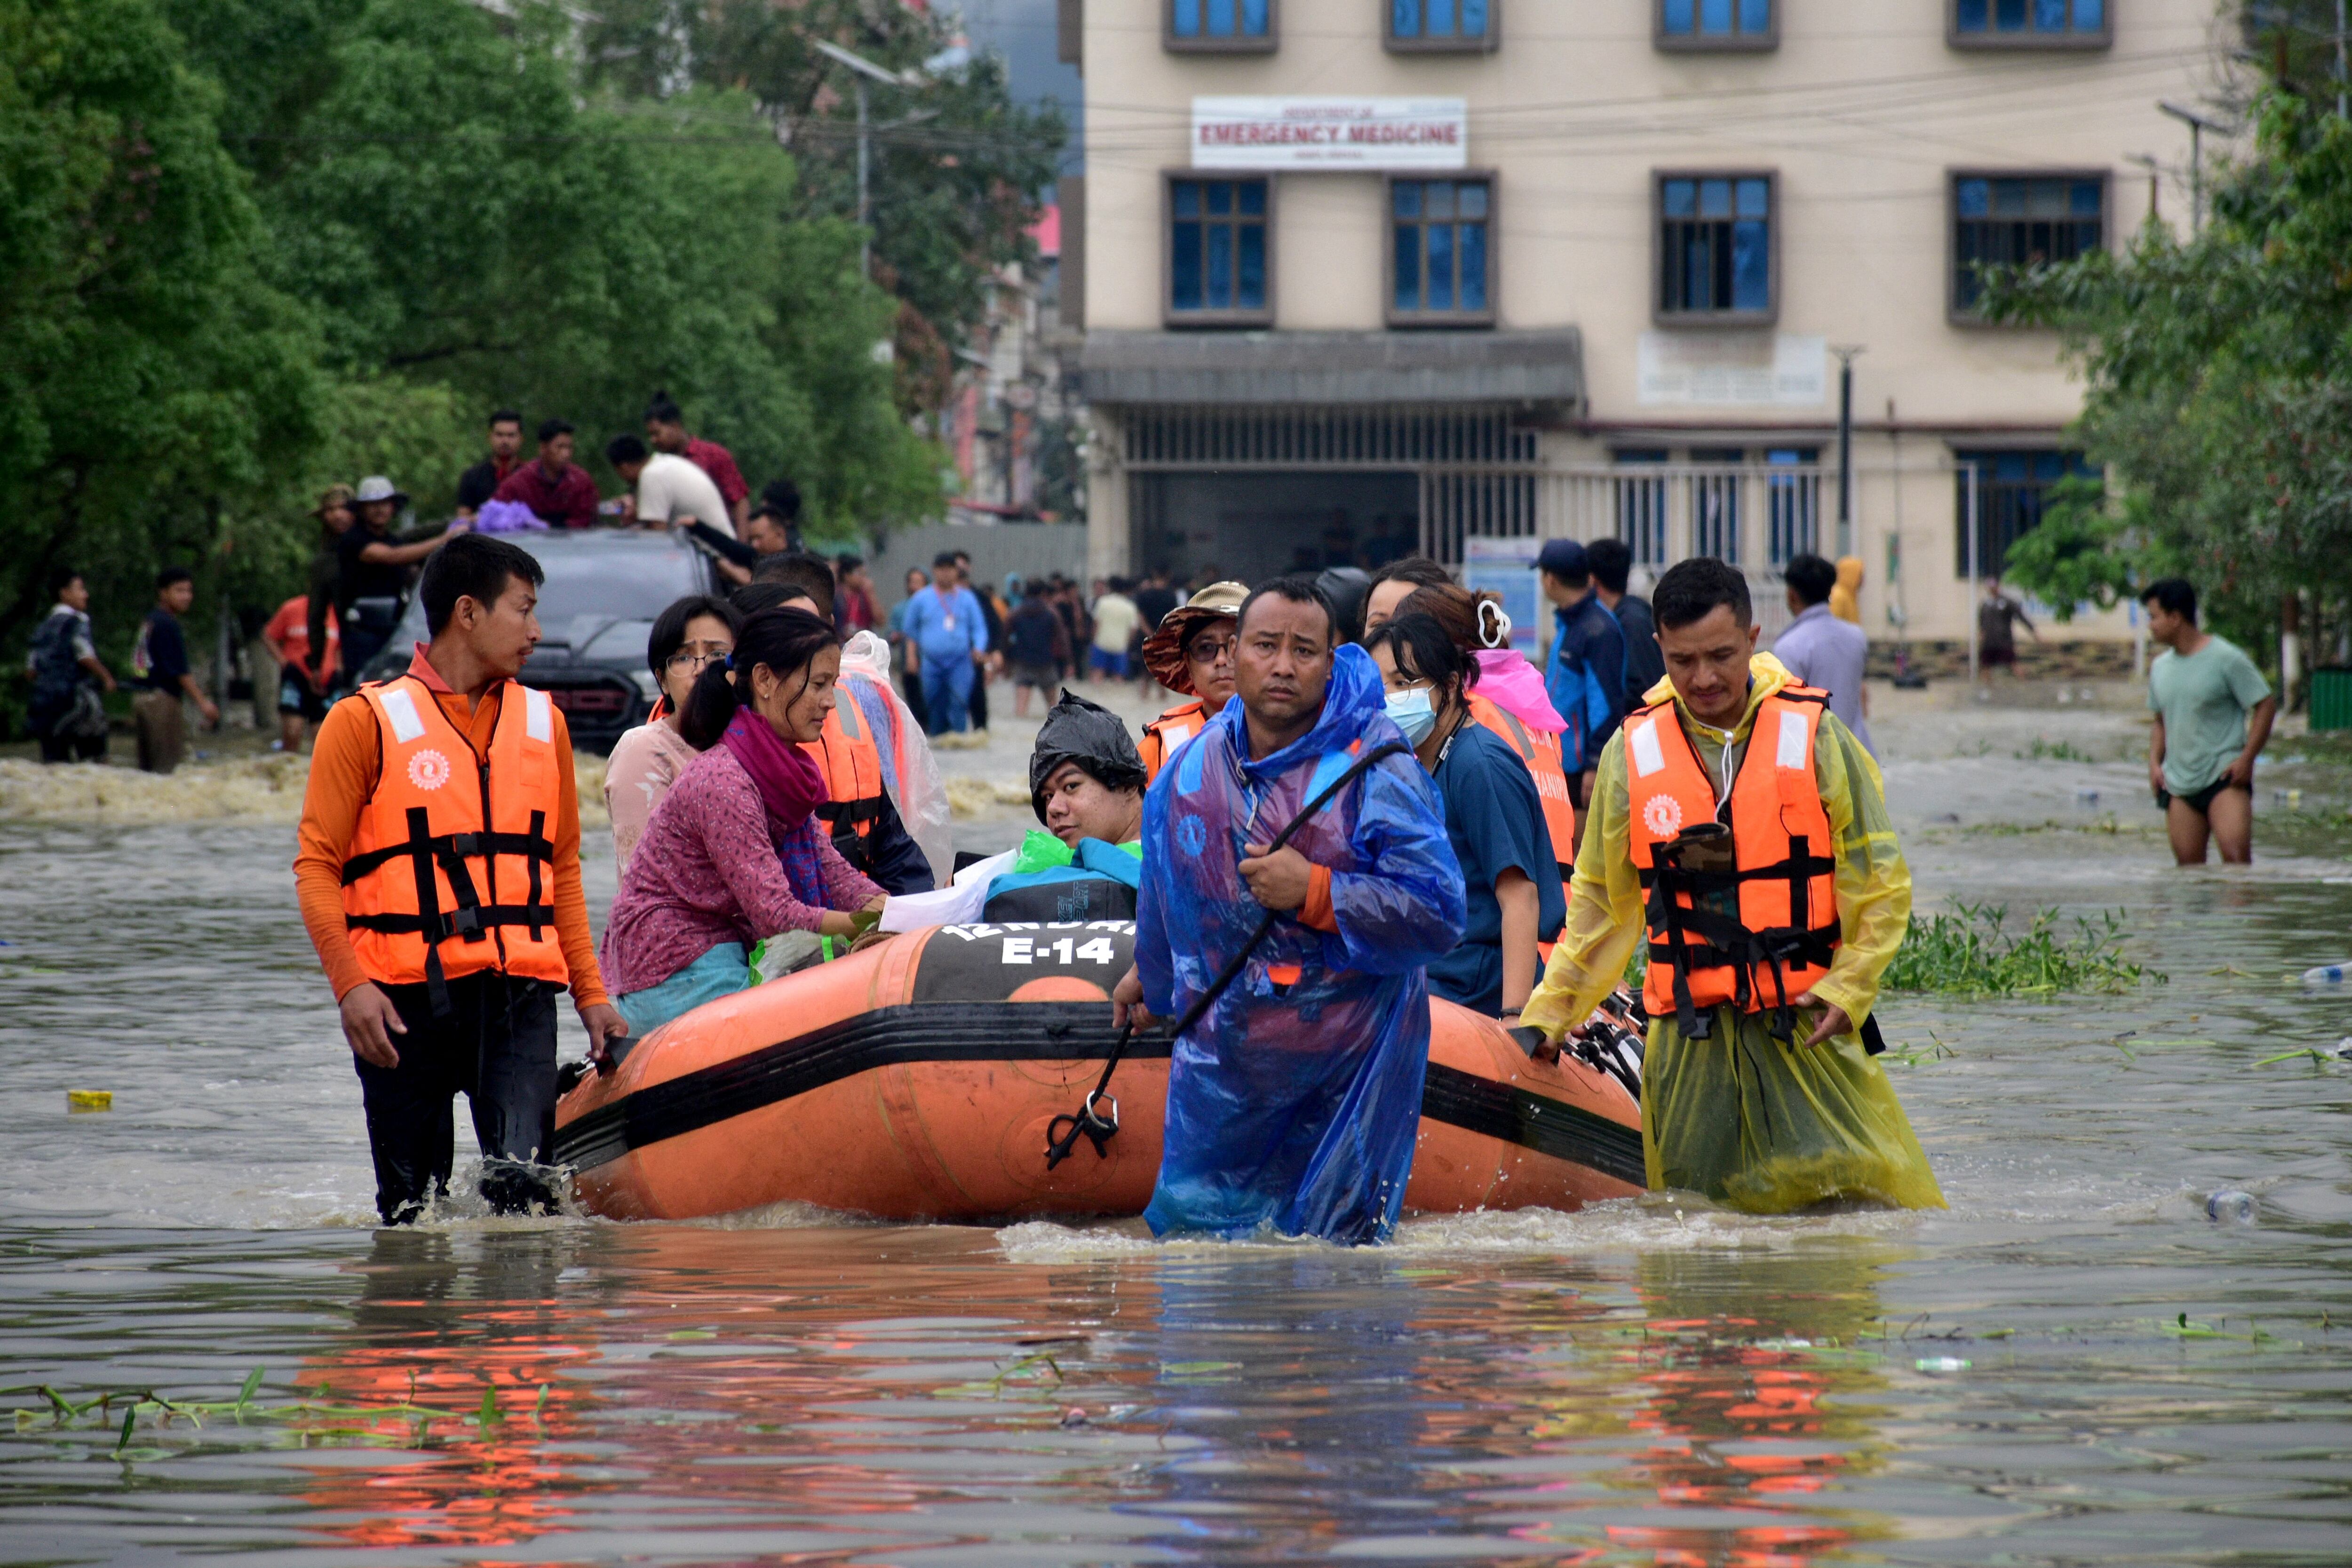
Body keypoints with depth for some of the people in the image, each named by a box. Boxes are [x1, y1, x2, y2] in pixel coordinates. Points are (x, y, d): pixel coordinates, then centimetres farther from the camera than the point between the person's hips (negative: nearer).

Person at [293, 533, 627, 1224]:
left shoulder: (543, 723, 16)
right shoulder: (368, 722, 2)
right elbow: (316, 869, -2)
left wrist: (591, 994, 15)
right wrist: (351, 984, -15)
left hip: (518, 993, 3)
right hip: (404, 998, -3)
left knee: (522, 1182, -17)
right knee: (413, 1212, 2)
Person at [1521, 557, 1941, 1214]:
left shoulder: (1816, 739, 0)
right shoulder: (1632, 754, 5)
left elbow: (1882, 887, 4)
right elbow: (1603, 901, 15)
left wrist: (1850, 987, -8)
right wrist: (1549, 1011, 13)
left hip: (1807, 1027, -1)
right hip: (1690, 1033, 1)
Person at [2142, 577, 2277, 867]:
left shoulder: (2226, 658, -6)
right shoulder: (2160, 667, 14)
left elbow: (2266, 705, -5)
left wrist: (2246, 759, -13)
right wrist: (2154, 762, 8)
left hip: (2225, 777, -6)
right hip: (2178, 784, 6)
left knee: (2235, 854, -21)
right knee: (2188, 865, 1)